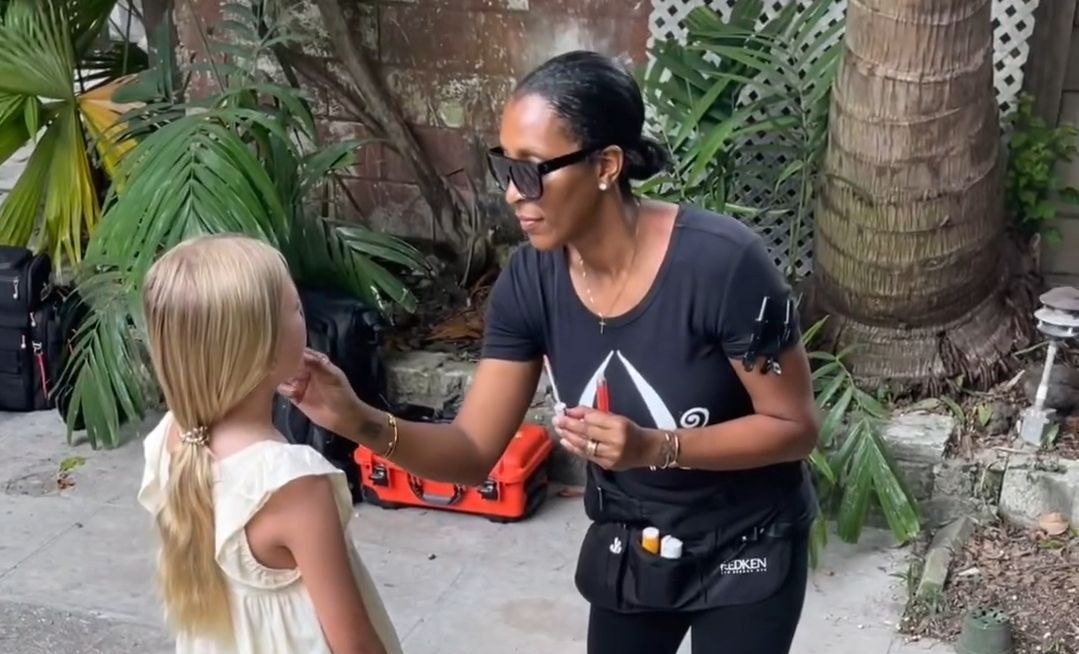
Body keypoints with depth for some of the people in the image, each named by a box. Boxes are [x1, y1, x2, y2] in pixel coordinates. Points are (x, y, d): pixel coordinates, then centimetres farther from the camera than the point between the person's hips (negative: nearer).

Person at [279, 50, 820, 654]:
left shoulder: (721, 263, -29)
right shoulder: (530, 282, -14)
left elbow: (795, 427, -20)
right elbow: (474, 452, -13)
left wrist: (654, 447, -33)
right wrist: (364, 424, -30)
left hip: (746, 551, -4)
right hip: (628, 549, 5)